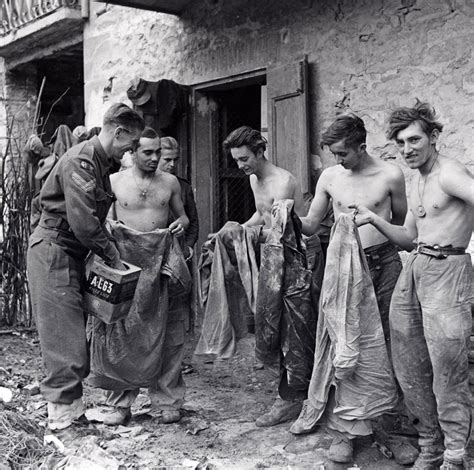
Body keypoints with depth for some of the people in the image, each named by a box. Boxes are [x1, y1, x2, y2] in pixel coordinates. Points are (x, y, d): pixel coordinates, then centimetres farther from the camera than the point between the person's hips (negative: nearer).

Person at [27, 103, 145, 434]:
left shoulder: (101, 162, 12)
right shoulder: (81, 160, -19)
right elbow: (82, 221, -26)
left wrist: (109, 251, 6)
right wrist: (113, 258, -17)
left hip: (72, 254, 10)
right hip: (53, 250, -10)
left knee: (75, 331, 12)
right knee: (64, 336, -5)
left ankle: (71, 406, 21)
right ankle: (62, 413, 4)